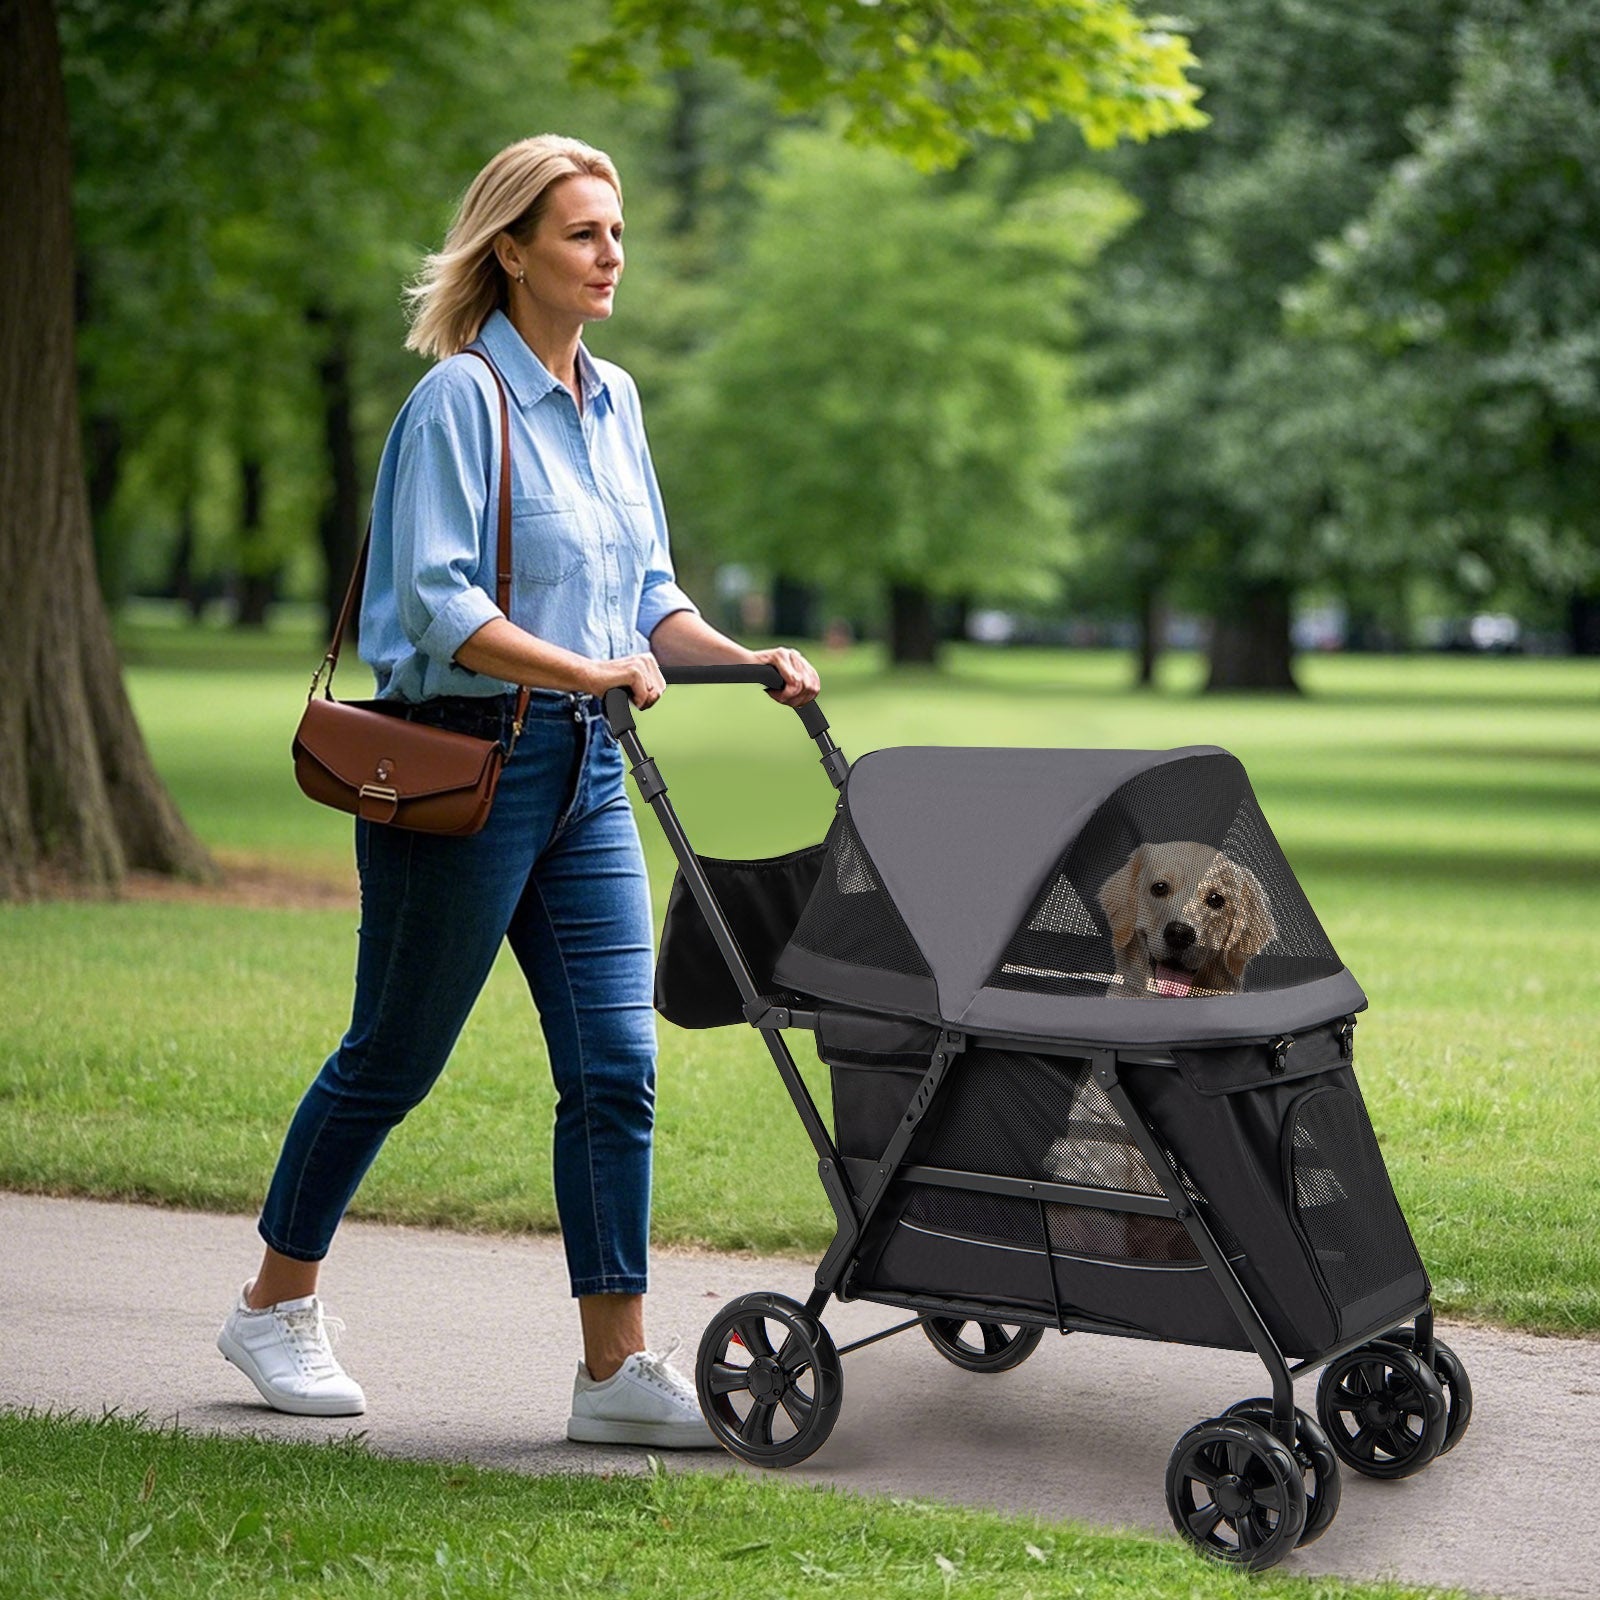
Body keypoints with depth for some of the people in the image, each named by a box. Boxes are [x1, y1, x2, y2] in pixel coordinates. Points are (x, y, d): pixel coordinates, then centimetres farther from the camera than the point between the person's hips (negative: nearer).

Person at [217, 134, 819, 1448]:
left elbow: (646, 595, 17)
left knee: (616, 1066, 0)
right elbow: (437, 607, -18)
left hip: (584, 771, 7)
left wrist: (749, 662, 1)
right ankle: (275, 1306, 26)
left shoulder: (612, 399, 13)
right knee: (395, 1054, 6)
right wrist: (591, 669, -27)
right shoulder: (461, 395, -11)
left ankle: (616, 1368, 5)